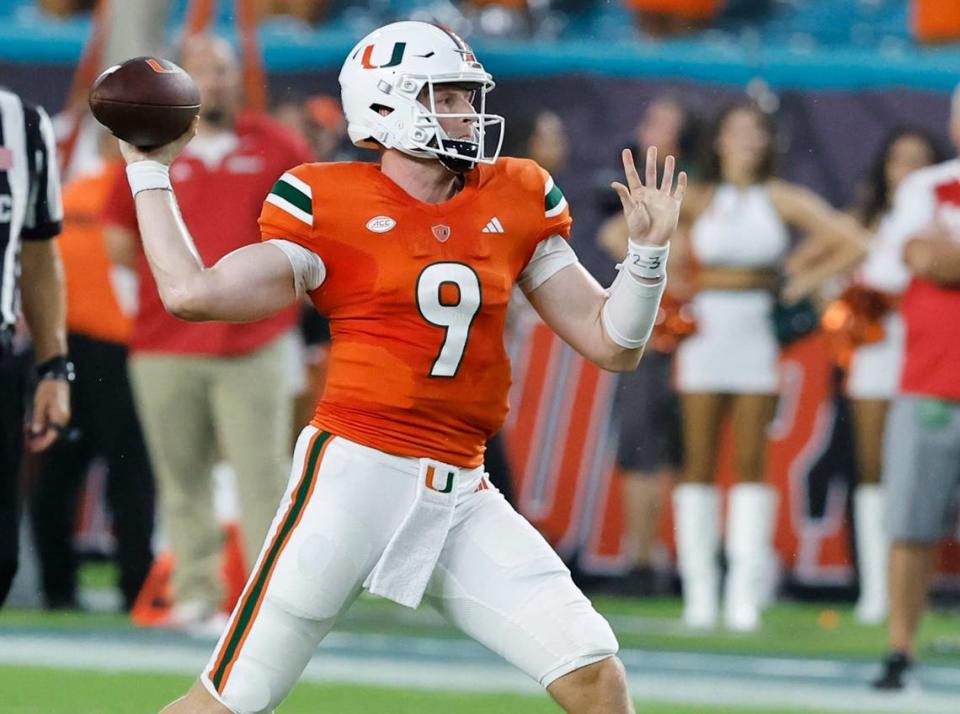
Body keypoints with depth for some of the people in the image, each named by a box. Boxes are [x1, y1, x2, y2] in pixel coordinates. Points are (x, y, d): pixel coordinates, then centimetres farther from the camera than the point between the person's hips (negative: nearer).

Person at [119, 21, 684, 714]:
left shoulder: (515, 203, 10)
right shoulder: (331, 207, -2)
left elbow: (611, 342, 13)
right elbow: (191, 292, -5)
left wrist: (649, 250, -2)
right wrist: (148, 171, 1)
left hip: (461, 496, 4)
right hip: (356, 473, -4)